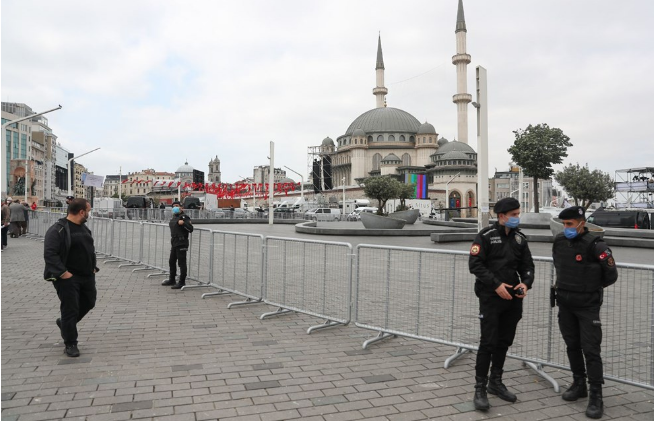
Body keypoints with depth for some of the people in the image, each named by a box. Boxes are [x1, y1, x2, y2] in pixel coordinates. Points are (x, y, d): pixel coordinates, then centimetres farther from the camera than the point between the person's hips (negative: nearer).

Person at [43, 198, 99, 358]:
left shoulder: (83, 228, 11)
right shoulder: (58, 230, -17)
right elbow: (49, 254, -23)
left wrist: (93, 267, 12)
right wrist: (63, 273, -26)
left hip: (87, 275, 8)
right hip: (68, 277, -8)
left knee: (89, 303, 17)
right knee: (70, 310, -1)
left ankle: (65, 323, 41)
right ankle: (70, 344, 13)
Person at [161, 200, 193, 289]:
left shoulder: (184, 217, -10)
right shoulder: (174, 217, 17)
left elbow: (191, 229, -17)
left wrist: (183, 223, -29)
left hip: (181, 243, -9)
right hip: (174, 243, 9)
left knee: (182, 263, -4)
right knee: (171, 262, 17)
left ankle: (182, 282, 3)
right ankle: (172, 280, 31)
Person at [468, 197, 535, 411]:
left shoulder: (520, 238, 9)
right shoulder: (486, 236, -8)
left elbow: (527, 265, 12)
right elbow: (475, 264, -13)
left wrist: (525, 283, -8)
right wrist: (496, 284, -19)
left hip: (512, 298, 6)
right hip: (490, 297, -6)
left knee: (504, 342, 14)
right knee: (488, 342, -7)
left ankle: (495, 382, 29)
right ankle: (480, 389, 4)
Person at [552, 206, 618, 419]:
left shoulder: (595, 245, -17)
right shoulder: (559, 241, 1)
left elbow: (611, 275, -6)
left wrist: (592, 288, 6)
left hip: (587, 306, -6)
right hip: (565, 303, 6)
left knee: (591, 350, -3)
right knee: (572, 346, 15)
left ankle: (596, 397, 7)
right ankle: (579, 385, 31)